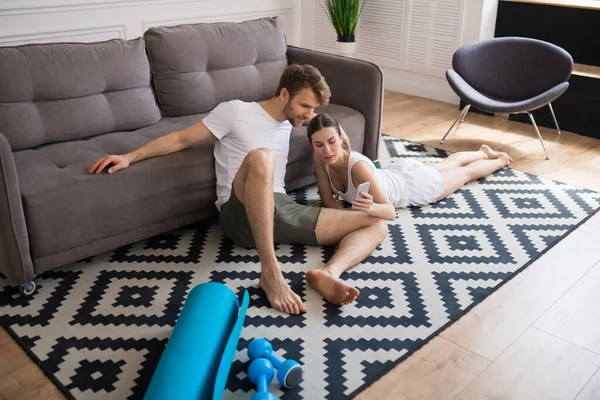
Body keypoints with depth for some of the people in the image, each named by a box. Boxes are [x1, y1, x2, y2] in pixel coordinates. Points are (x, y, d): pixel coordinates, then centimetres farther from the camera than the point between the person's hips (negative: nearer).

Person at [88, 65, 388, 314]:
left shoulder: (286, 124, 22)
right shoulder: (236, 111, 3)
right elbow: (181, 138, 4)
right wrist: (130, 156, -3)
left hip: (282, 210, 7)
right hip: (244, 214, -6)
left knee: (377, 224, -3)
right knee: (259, 157, -41)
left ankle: (328, 273, -35)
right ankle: (270, 272, -38)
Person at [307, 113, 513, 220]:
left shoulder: (358, 166, -45)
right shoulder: (319, 157, -28)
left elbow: (390, 212, -43)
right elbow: (327, 199, -19)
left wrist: (370, 208, -64)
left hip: (415, 183, -5)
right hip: (396, 172, 5)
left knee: (465, 173, 26)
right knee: (447, 165, 35)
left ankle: (500, 161, 56)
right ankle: (483, 152, 63)